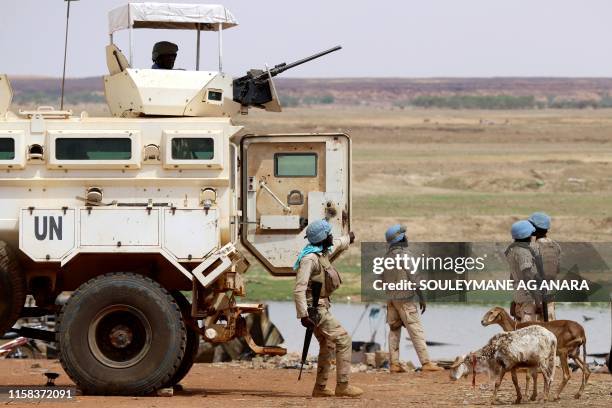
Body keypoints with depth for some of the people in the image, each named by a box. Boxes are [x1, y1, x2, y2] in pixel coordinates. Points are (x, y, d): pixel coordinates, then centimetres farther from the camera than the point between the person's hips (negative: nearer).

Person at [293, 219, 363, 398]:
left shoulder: (324, 251, 7)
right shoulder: (310, 258, -22)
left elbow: (337, 244, 34)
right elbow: (299, 289, -28)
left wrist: (348, 238, 53)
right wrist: (303, 315, -32)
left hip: (321, 306, 10)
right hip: (315, 308, -10)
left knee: (327, 346, 19)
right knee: (343, 340, -10)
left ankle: (320, 388, 26)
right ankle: (342, 386, -9)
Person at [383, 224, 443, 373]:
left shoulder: (387, 256, 11)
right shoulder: (405, 254, -11)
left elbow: (383, 279, 15)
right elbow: (413, 277, -15)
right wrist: (421, 297, -11)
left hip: (390, 298, 7)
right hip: (405, 298, -7)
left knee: (394, 330, 9)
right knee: (416, 330, -7)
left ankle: (394, 364, 4)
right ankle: (426, 363, -11)